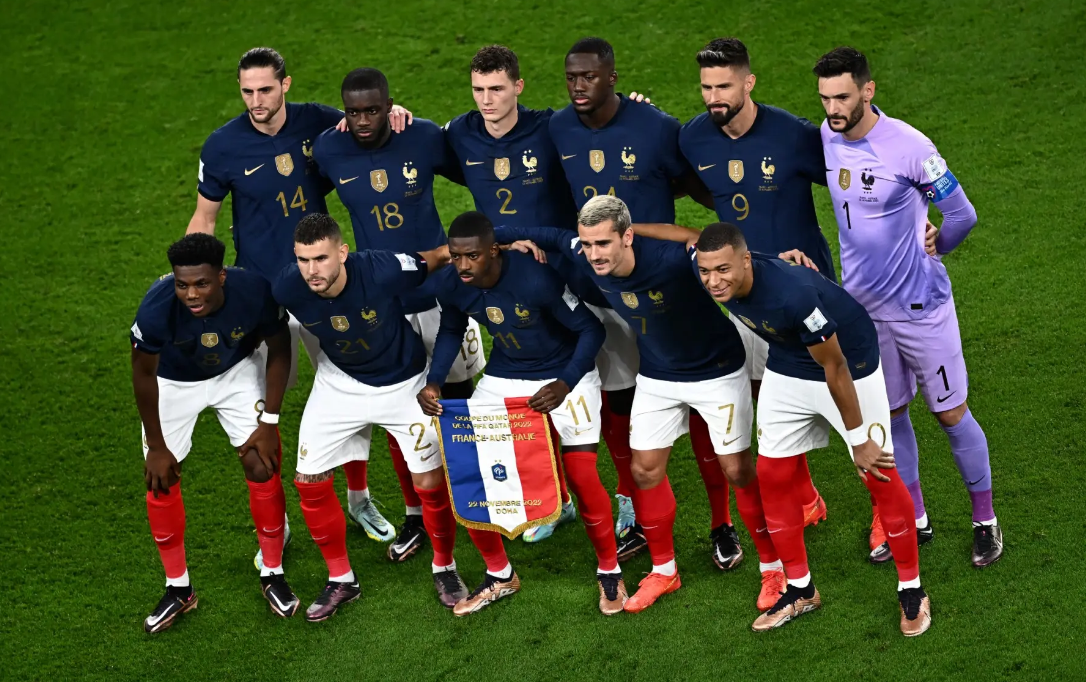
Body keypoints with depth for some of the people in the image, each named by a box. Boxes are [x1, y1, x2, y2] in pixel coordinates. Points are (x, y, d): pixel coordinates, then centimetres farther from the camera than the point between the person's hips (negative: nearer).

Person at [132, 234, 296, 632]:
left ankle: (273, 576, 13)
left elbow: (279, 350, -13)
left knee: (262, 467, -6)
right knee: (161, 481, -3)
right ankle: (178, 589, 14)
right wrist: (156, 446, -11)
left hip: (235, 372, 1)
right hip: (173, 382, -1)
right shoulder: (157, 307, -38)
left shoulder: (254, 292, -35)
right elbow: (144, 375, -19)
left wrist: (269, 422, -11)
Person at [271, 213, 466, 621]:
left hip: (403, 383, -2)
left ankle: (444, 568, 27)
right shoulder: (287, 289, -26)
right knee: (309, 482, 0)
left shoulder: (382, 271, -35)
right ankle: (341, 580, 21)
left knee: (431, 483, -2)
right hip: (339, 383, 3)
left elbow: (436, 258, -17)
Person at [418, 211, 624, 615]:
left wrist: (565, 384, -33)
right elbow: (451, 331, 6)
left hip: (564, 376, -5)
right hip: (502, 380, 5)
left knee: (582, 477, -14)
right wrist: (434, 382, -9)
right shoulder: (450, 284, -16)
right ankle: (499, 575, 17)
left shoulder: (537, 279, -32)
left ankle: (609, 571, 12)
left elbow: (590, 329, -21)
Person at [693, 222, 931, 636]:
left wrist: (858, 438, -20)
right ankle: (800, 591, 22)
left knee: (880, 475, -1)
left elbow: (834, 369, -29)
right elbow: (692, 240, 6)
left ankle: (911, 591, 18)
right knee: (773, 476, 5)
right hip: (786, 368, 7)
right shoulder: (715, 275, -23)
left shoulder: (793, 293, -41)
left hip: (850, 365, -6)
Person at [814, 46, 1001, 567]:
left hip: (920, 304, -5)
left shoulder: (909, 147, -21)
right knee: (889, 415, 12)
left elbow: (961, 215, -10)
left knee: (951, 414, 5)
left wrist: (929, 249, 6)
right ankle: (914, 520, 28)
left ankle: (985, 520, 22)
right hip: (862, 305, 5)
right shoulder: (825, 138, -2)